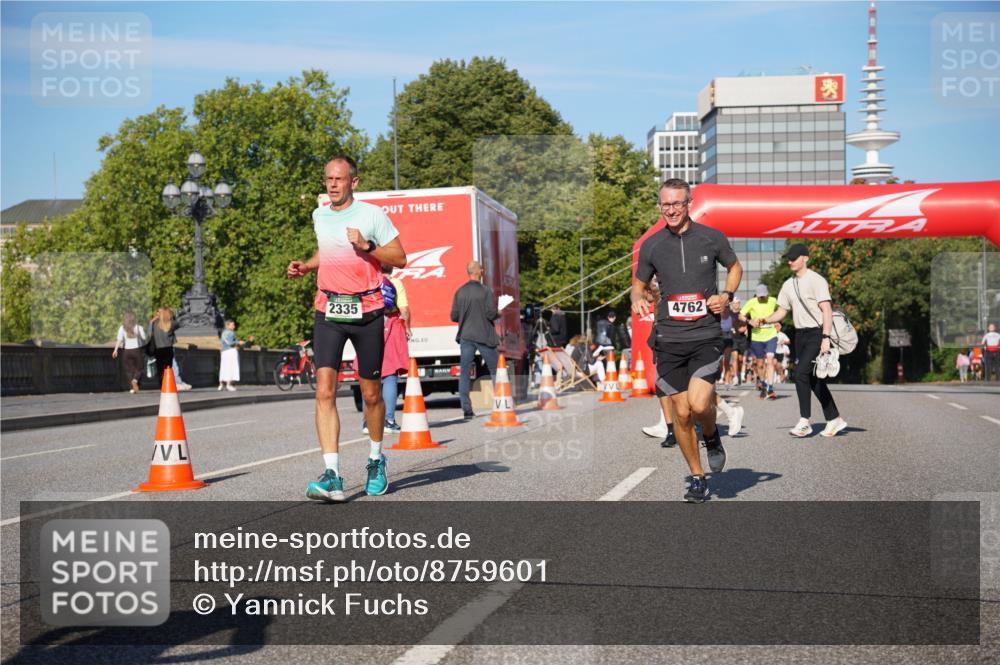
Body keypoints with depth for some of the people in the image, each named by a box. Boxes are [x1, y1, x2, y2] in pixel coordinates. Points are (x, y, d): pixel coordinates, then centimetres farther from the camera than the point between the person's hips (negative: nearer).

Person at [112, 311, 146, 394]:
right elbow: (144, 339, -3)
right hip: (137, 350, -2)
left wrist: (115, 350, -10)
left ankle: (132, 388, 4)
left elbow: (119, 339, -9)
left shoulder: (122, 328, -1)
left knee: (129, 370, 10)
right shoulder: (138, 327, -5)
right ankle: (135, 380, -21)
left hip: (127, 351, 2)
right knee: (139, 368, 8)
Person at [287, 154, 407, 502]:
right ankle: (332, 476, -18)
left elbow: (400, 258, -3)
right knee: (324, 391, -14)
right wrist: (306, 267, 12)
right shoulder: (319, 215, 12)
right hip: (328, 312, 3)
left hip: (367, 312, -3)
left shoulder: (372, 214, -3)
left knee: (371, 394, 8)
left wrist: (366, 246, -16)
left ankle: (376, 460, 33)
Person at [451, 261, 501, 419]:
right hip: (484, 336, -3)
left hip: (466, 336, 3)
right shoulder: (486, 291, -8)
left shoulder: (460, 292, 2)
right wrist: (498, 313, 8)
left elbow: (454, 316, 3)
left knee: (465, 372, 4)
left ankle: (466, 409, -1)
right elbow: (491, 313, -14)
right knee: (495, 370, 8)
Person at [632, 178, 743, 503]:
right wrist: (638, 300, -7)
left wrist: (727, 295, -1)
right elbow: (638, 284, 16)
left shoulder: (711, 237, 0)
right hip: (669, 339, 2)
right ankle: (697, 478, 19)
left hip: (706, 335, -2)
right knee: (681, 414, 2)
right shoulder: (651, 246, 3)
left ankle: (712, 437, 17)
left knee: (699, 404, -19)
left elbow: (735, 267, 17)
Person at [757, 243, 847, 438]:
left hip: (816, 333, -8)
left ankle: (804, 422, -12)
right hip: (800, 335, 8)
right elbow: (781, 312, 15)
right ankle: (834, 419, 21)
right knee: (814, 379, 10)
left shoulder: (816, 280, -10)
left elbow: (827, 310, -15)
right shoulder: (788, 285, 13)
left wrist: (825, 338, -23)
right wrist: (764, 320, -5)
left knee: (801, 373, -18)